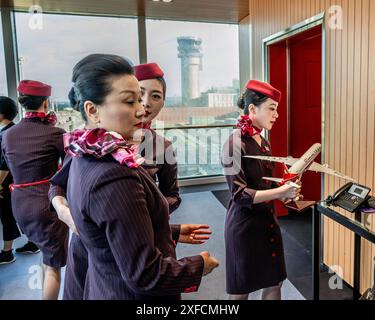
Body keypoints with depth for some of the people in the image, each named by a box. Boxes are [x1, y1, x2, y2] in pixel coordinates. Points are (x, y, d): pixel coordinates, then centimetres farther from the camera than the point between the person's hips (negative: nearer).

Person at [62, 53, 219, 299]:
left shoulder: (88, 159, -3)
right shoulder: (116, 180, -32)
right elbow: (144, 275, -28)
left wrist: (174, 232, 10)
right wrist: (199, 265, -13)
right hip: (134, 294, -8)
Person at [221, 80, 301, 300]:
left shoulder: (264, 143, 7)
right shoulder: (235, 144, -18)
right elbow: (240, 194, -21)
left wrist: (284, 192, 0)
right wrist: (280, 192, -25)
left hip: (268, 220, 8)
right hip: (244, 224, -7)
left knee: (275, 282, 18)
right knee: (242, 289, 11)